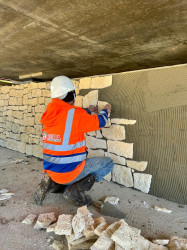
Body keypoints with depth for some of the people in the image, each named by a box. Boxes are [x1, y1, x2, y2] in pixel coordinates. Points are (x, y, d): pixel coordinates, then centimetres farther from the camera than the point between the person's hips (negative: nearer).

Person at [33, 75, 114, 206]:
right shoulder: (75, 113, -19)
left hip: (50, 170, 7)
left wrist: (88, 111, 30)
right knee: (109, 163, 5)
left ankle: (52, 183, 12)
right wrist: (105, 111, 17)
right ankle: (76, 188, -6)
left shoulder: (49, 113, 3)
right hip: (69, 171, -7)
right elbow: (99, 122, -4)